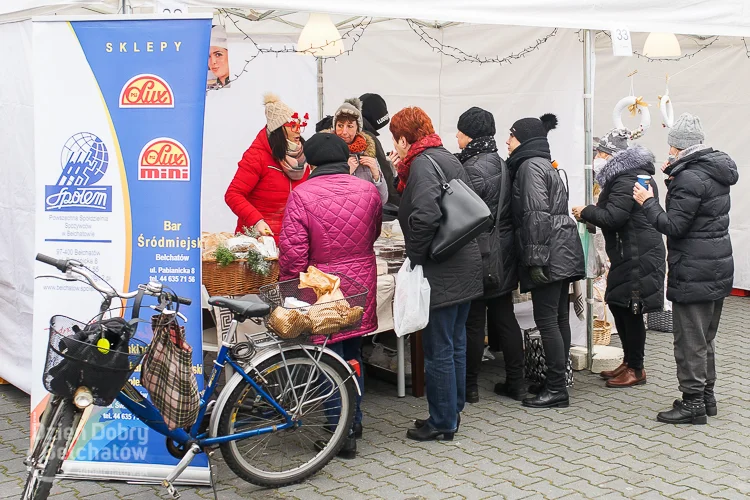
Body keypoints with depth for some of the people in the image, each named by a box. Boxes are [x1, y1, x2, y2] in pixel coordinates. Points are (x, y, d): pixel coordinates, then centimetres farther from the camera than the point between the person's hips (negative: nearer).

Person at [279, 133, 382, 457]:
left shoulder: (302, 195, -14)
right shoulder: (368, 190, -1)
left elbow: (292, 253, -14)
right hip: (361, 287, 5)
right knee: (352, 355, 21)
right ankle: (354, 422, 33)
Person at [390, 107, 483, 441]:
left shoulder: (422, 163, -14)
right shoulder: (448, 158, 15)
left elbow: (425, 215, -28)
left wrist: (415, 257, -15)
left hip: (442, 273, -10)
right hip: (466, 267, 10)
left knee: (438, 350, 0)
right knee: (455, 344, 18)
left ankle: (442, 422, 10)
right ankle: (452, 411, 30)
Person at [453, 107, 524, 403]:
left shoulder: (473, 168, -16)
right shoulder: (501, 164, 10)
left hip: (480, 256, -8)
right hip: (504, 256, 8)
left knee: (473, 322, 1)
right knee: (505, 317, 12)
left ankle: (469, 387, 10)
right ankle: (516, 382, 17)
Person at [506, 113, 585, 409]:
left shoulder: (530, 166, -9)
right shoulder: (543, 164, 21)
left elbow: (537, 215, -18)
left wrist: (536, 259, -21)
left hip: (551, 254, -10)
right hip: (563, 252, 10)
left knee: (546, 320, -8)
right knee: (558, 317, 12)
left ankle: (557, 390, -5)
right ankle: (557, 381, 19)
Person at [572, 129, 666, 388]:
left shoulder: (626, 181, -17)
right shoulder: (627, 176, 17)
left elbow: (613, 217, -24)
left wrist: (585, 212, -10)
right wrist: (592, 215, 7)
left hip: (637, 256, -11)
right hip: (628, 255, 11)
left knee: (629, 311, -4)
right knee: (618, 307, 15)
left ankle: (636, 370, 7)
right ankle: (629, 362, 26)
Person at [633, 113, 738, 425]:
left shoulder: (690, 179, -19)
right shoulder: (716, 171, 10)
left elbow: (673, 226, -20)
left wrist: (648, 202, -8)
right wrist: (675, 175, 11)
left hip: (694, 272, -10)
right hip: (719, 267, 10)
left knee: (690, 340, -1)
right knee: (705, 339, 18)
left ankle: (693, 403, 6)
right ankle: (706, 396, 28)